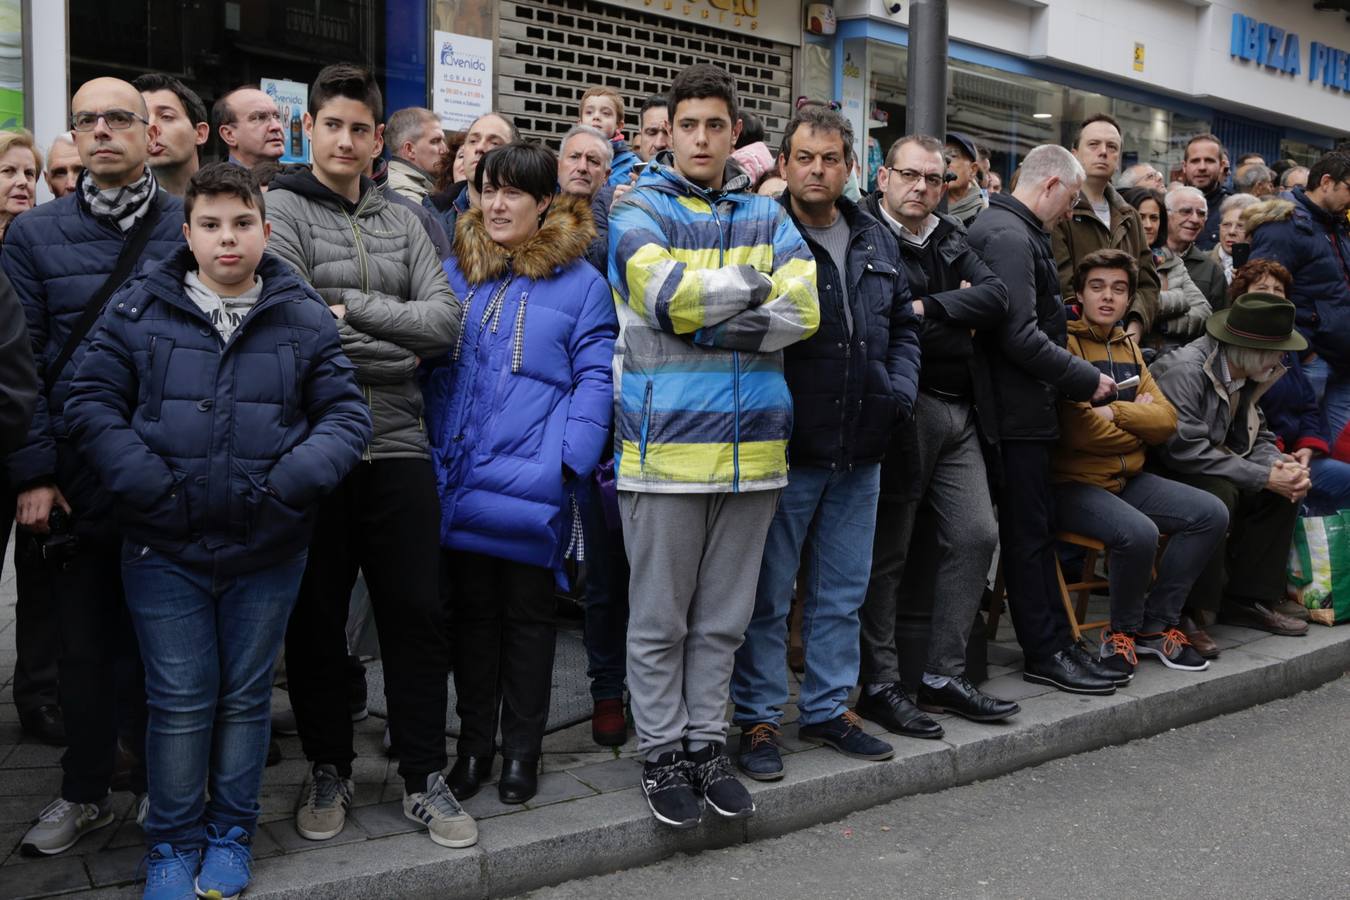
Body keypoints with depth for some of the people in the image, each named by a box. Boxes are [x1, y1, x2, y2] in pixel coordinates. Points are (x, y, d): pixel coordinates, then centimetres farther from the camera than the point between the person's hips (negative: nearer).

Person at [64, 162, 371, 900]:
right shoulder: (138, 310, -1)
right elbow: (91, 403, -2)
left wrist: (285, 487, -15)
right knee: (179, 700, 6)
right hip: (165, 546, 0)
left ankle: (231, 833, 30)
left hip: (268, 549, 1)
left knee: (245, 696, 13)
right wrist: (152, 487, -13)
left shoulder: (304, 318, 0)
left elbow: (346, 415, -1)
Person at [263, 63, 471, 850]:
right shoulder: (282, 209, -1)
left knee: (417, 615, 6)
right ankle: (329, 772, 26)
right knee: (316, 620, 9)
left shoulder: (402, 222, 13)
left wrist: (355, 308, -10)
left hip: (398, 446, 3)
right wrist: (394, 347, -9)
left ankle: (425, 778, 19)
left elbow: (446, 321, -1)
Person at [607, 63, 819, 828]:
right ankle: (663, 755, 20)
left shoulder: (768, 217, 12)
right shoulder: (640, 211, 2)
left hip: (752, 445, 4)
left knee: (723, 618, 14)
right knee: (660, 619, 6)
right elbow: (662, 290, -18)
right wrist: (752, 286, -6)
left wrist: (712, 329, -13)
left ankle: (708, 743, 27)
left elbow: (804, 310, -3)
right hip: (667, 445, -4)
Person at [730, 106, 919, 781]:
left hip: (859, 451, 6)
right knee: (767, 596, 5)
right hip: (783, 450, -6)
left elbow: (903, 325, 20)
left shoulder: (876, 241, 11)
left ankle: (828, 708, 31)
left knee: (841, 593, 16)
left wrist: (900, 389, 5)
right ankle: (758, 719, 18)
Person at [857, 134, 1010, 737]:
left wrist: (929, 309, -12)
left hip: (962, 413, 8)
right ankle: (879, 685, 13)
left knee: (977, 536, 7)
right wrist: (958, 314, -7)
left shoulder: (951, 239, 16)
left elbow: (996, 297, 1)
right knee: (887, 553, 1)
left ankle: (944, 675, 19)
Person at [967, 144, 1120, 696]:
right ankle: (1046, 650, 9)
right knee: (1030, 531, -1)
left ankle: (1051, 641, 23)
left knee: (1033, 527, 14)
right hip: (1019, 411, -10)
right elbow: (1021, 336, -24)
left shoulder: (1012, 231, 17)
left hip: (1023, 407, 10)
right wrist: (1087, 381, -14)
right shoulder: (1010, 237, -16)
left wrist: (1077, 378, 15)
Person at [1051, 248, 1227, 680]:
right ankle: (1122, 631, -2)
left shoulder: (1128, 346, 15)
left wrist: (1114, 411, -12)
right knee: (1138, 533, -31)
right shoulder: (1065, 343, -10)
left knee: (1211, 514, -6)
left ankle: (1157, 625, 6)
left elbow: (1166, 419, 6)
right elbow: (1080, 431, -19)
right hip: (1074, 483, -8)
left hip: (1128, 479, 8)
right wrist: (1138, 419, -1)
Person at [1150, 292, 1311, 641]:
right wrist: (1265, 477, -25)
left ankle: (1247, 600, 5)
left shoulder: (1246, 374, 4)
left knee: (1286, 489, -1)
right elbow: (1185, 449, -30)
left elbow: (1256, 436, 9)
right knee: (1219, 494, -33)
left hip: (1206, 470, 9)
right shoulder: (1185, 370, -25)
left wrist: (1285, 466, -14)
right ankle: (1191, 612, -22)